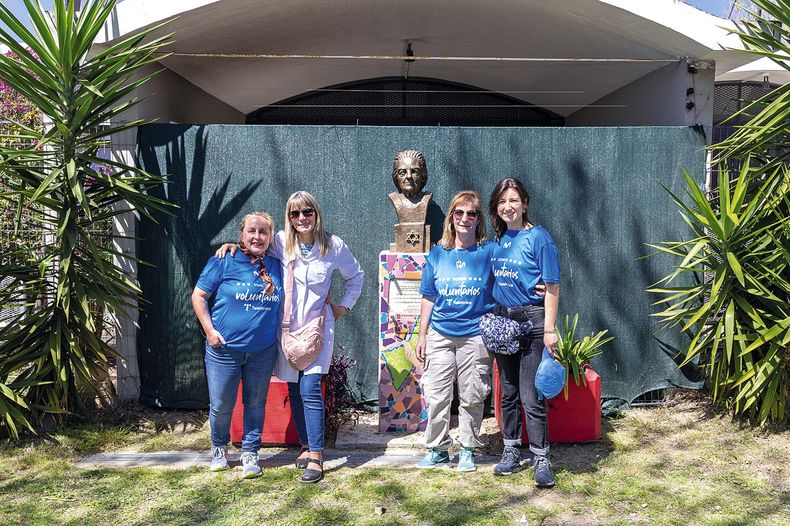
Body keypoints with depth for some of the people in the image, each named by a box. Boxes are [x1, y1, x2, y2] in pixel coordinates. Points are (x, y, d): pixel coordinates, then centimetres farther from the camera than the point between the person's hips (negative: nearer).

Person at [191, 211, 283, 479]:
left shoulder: (276, 266, 5)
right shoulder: (224, 262, -7)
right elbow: (198, 296, -2)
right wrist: (209, 329, -10)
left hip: (263, 351, 2)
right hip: (224, 349, -2)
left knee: (256, 404, 11)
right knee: (221, 405, 9)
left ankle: (250, 453, 27)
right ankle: (219, 448, 35)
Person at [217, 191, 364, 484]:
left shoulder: (334, 246, -3)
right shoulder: (281, 242, -3)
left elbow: (355, 276, 13)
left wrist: (345, 306, 8)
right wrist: (233, 246, -5)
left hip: (318, 325, -2)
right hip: (287, 326, 3)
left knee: (310, 389, -12)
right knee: (294, 390, 8)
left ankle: (316, 458, -6)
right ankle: (306, 445, 25)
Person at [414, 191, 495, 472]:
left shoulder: (490, 251, -1)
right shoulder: (437, 254, 7)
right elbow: (429, 298, 11)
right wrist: (422, 335, 10)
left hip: (476, 335, -2)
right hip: (440, 335, 2)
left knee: (472, 397, 7)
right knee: (436, 396, 5)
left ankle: (468, 450, 24)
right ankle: (437, 449, 21)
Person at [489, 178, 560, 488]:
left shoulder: (538, 237, -9)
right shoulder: (498, 238, 9)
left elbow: (551, 286, -11)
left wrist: (549, 329, -15)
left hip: (531, 319, -6)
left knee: (531, 396, -5)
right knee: (508, 391, 14)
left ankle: (541, 459, 7)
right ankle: (511, 452, 25)